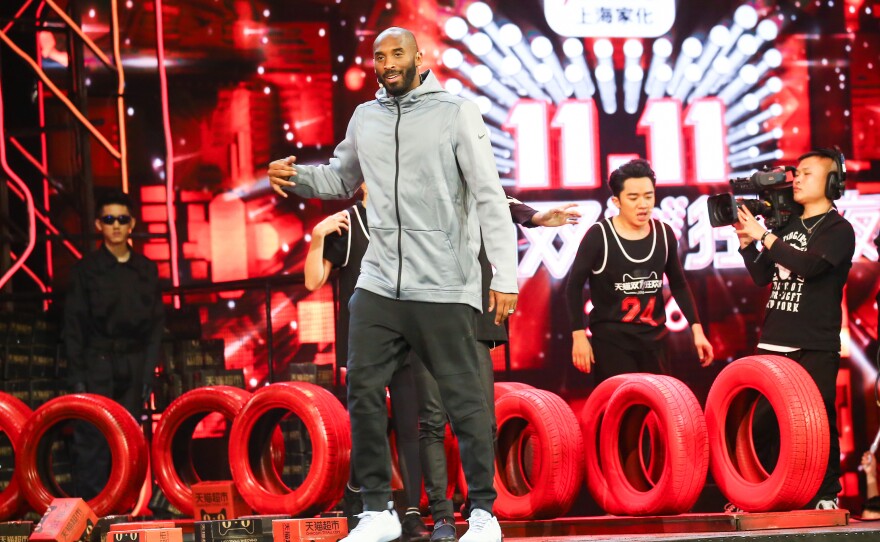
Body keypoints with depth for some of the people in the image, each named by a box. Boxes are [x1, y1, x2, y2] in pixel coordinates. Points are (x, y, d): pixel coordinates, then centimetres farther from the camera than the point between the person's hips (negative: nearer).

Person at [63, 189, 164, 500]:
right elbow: (73, 327, -1)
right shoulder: (86, 270, 1)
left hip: (134, 366, 3)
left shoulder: (146, 270, 10)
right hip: (97, 365, -3)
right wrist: (77, 377, -7)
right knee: (92, 440, -9)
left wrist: (148, 373, 3)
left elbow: (155, 325, 12)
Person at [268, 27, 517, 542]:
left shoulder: (456, 112, -4)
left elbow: (490, 197, -7)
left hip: (444, 288, -5)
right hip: (379, 286, 5)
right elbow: (341, 179, 27)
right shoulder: (365, 119, 11)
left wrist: (506, 277, -13)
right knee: (364, 392, 0)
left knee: (464, 400, 0)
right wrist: (297, 176, 5)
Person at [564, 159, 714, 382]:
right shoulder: (599, 236, -10)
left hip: (654, 338, 4)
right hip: (611, 339, -4)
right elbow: (574, 287, -4)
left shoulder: (664, 234, 3)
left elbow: (678, 285, 14)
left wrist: (696, 329, 9)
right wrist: (579, 335, -9)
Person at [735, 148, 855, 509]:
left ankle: (826, 496, 1)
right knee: (763, 421, 5)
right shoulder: (787, 227, 16)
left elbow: (808, 265, -20)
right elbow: (763, 276, 17)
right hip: (774, 343, 6)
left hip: (815, 347, -6)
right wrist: (746, 243, 3)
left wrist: (763, 235, -17)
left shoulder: (838, 230, -4)